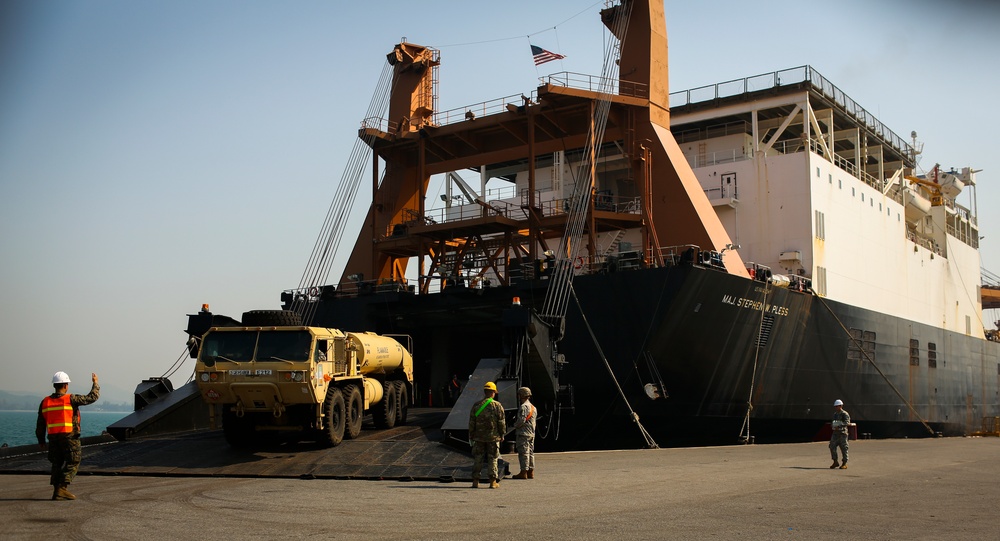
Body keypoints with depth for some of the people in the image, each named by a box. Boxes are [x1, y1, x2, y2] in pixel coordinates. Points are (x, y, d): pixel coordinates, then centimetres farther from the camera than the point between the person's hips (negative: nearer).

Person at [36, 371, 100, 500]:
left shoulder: (45, 402, 7)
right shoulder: (71, 399, -9)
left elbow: (40, 424, 11)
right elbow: (92, 397, -4)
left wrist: (41, 440, 21)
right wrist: (95, 383, 11)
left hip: (53, 438, 5)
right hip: (69, 437, -5)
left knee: (57, 464, 14)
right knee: (72, 463, 1)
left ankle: (56, 491, 10)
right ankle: (62, 488, -10)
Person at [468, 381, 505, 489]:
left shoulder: (476, 406, 0)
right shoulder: (497, 406, -5)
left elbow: (471, 423, 2)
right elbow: (502, 423, -4)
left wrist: (471, 436, 11)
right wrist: (502, 435, 8)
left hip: (479, 437, 1)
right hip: (493, 437, -1)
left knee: (477, 459, 7)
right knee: (492, 459, 5)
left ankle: (475, 481, 7)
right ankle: (493, 481, 5)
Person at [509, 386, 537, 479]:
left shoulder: (523, 406, -14)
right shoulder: (533, 406, 16)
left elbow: (521, 420, -23)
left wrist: (515, 425, -4)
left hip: (523, 433, -9)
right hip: (531, 433, 9)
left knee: (523, 452, -7)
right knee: (530, 452, 11)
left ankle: (523, 472, -7)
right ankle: (531, 472, 13)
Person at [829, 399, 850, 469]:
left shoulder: (845, 414, -7)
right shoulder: (835, 414, 17)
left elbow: (847, 423, -19)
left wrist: (839, 427, -28)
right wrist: (832, 424, 8)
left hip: (842, 433, -7)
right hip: (835, 433, 7)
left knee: (844, 448, -1)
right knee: (832, 447, 0)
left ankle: (844, 464, 6)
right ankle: (835, 462, 10)